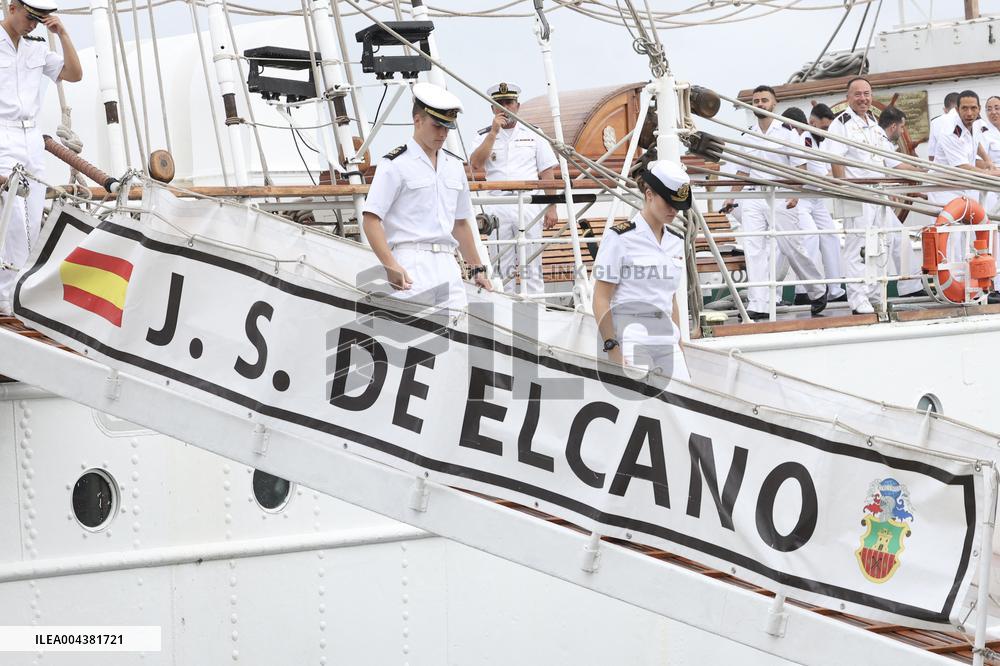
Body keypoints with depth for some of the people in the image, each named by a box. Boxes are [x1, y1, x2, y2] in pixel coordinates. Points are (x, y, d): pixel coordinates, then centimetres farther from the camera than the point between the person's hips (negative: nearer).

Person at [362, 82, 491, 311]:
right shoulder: (395, 164, -1)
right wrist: (390, 265, -19)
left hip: (448, 265, 7)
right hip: (411, 264, -7)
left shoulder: (454, 165, 20)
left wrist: (477, 268, 25)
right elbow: (371, 220, -8)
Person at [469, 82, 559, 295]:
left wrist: (551, 208, -2)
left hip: (528, 204, -1)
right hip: (497, 207, 1)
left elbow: (547, 174, 7)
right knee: (501, 267, 2)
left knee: (531, 266, -2)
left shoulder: (533, 134, 10)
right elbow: (475, 164, -7)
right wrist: (494, 132, -10)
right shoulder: (486, 136, 12)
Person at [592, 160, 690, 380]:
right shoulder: (620, 237, -6)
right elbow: (601, 300, -9)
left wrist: (678, 344, 19)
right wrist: (612, 349, -15)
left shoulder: (676, 242, 14)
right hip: (630, 337, -7)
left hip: (666, 340, 7)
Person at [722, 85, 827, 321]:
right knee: (754, 251, -5)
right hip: (754, 198, 4)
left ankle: (818, 291, 23)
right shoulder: (747, 135, 13)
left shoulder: (786, 131, -1)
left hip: (780, 197, -4)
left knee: (792, 247, 1)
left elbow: (799, 167, -4)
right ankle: (758, 305, -6)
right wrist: (731, 197, 11)